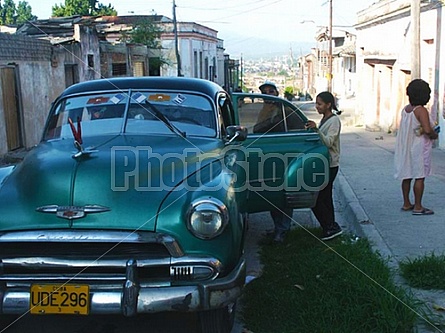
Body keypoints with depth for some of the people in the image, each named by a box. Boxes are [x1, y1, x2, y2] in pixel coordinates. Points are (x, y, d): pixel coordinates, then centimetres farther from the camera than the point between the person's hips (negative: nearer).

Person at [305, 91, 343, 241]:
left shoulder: (334, 120, -13)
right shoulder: (324, 119, 14)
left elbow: (328, 142, -24)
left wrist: (316, 129, -35)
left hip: (330, 165, -9)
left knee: (314, 198, -9)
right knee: (325, 197, 11)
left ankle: (330, 227, -2)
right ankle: (330, 227, 18)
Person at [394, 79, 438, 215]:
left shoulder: (405, 109, 7)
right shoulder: (421, 110, -17)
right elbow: (427, 130, -28)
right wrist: (434, 135, -6)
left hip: (405, 147, 8)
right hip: (419, 148, -8)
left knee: (407, 176, 13)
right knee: (420, 177, -2)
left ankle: (406, 204, 22)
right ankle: (418, 207, 2)